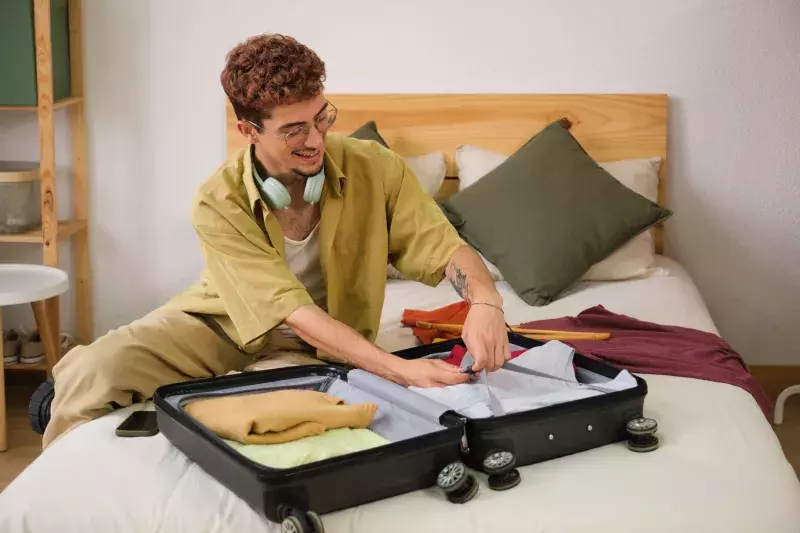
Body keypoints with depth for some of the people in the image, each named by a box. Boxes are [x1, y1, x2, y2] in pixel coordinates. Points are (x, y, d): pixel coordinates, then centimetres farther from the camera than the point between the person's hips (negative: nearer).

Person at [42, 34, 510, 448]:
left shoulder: (375, 169, -18)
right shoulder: (219, 204, -24)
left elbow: (447, 249, -15)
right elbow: (296, 315, -29)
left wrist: (485, 302, -39)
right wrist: (399, 369, -39)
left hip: (310, 349, 1)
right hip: (222, 321, 0)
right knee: (92, 372, -24)